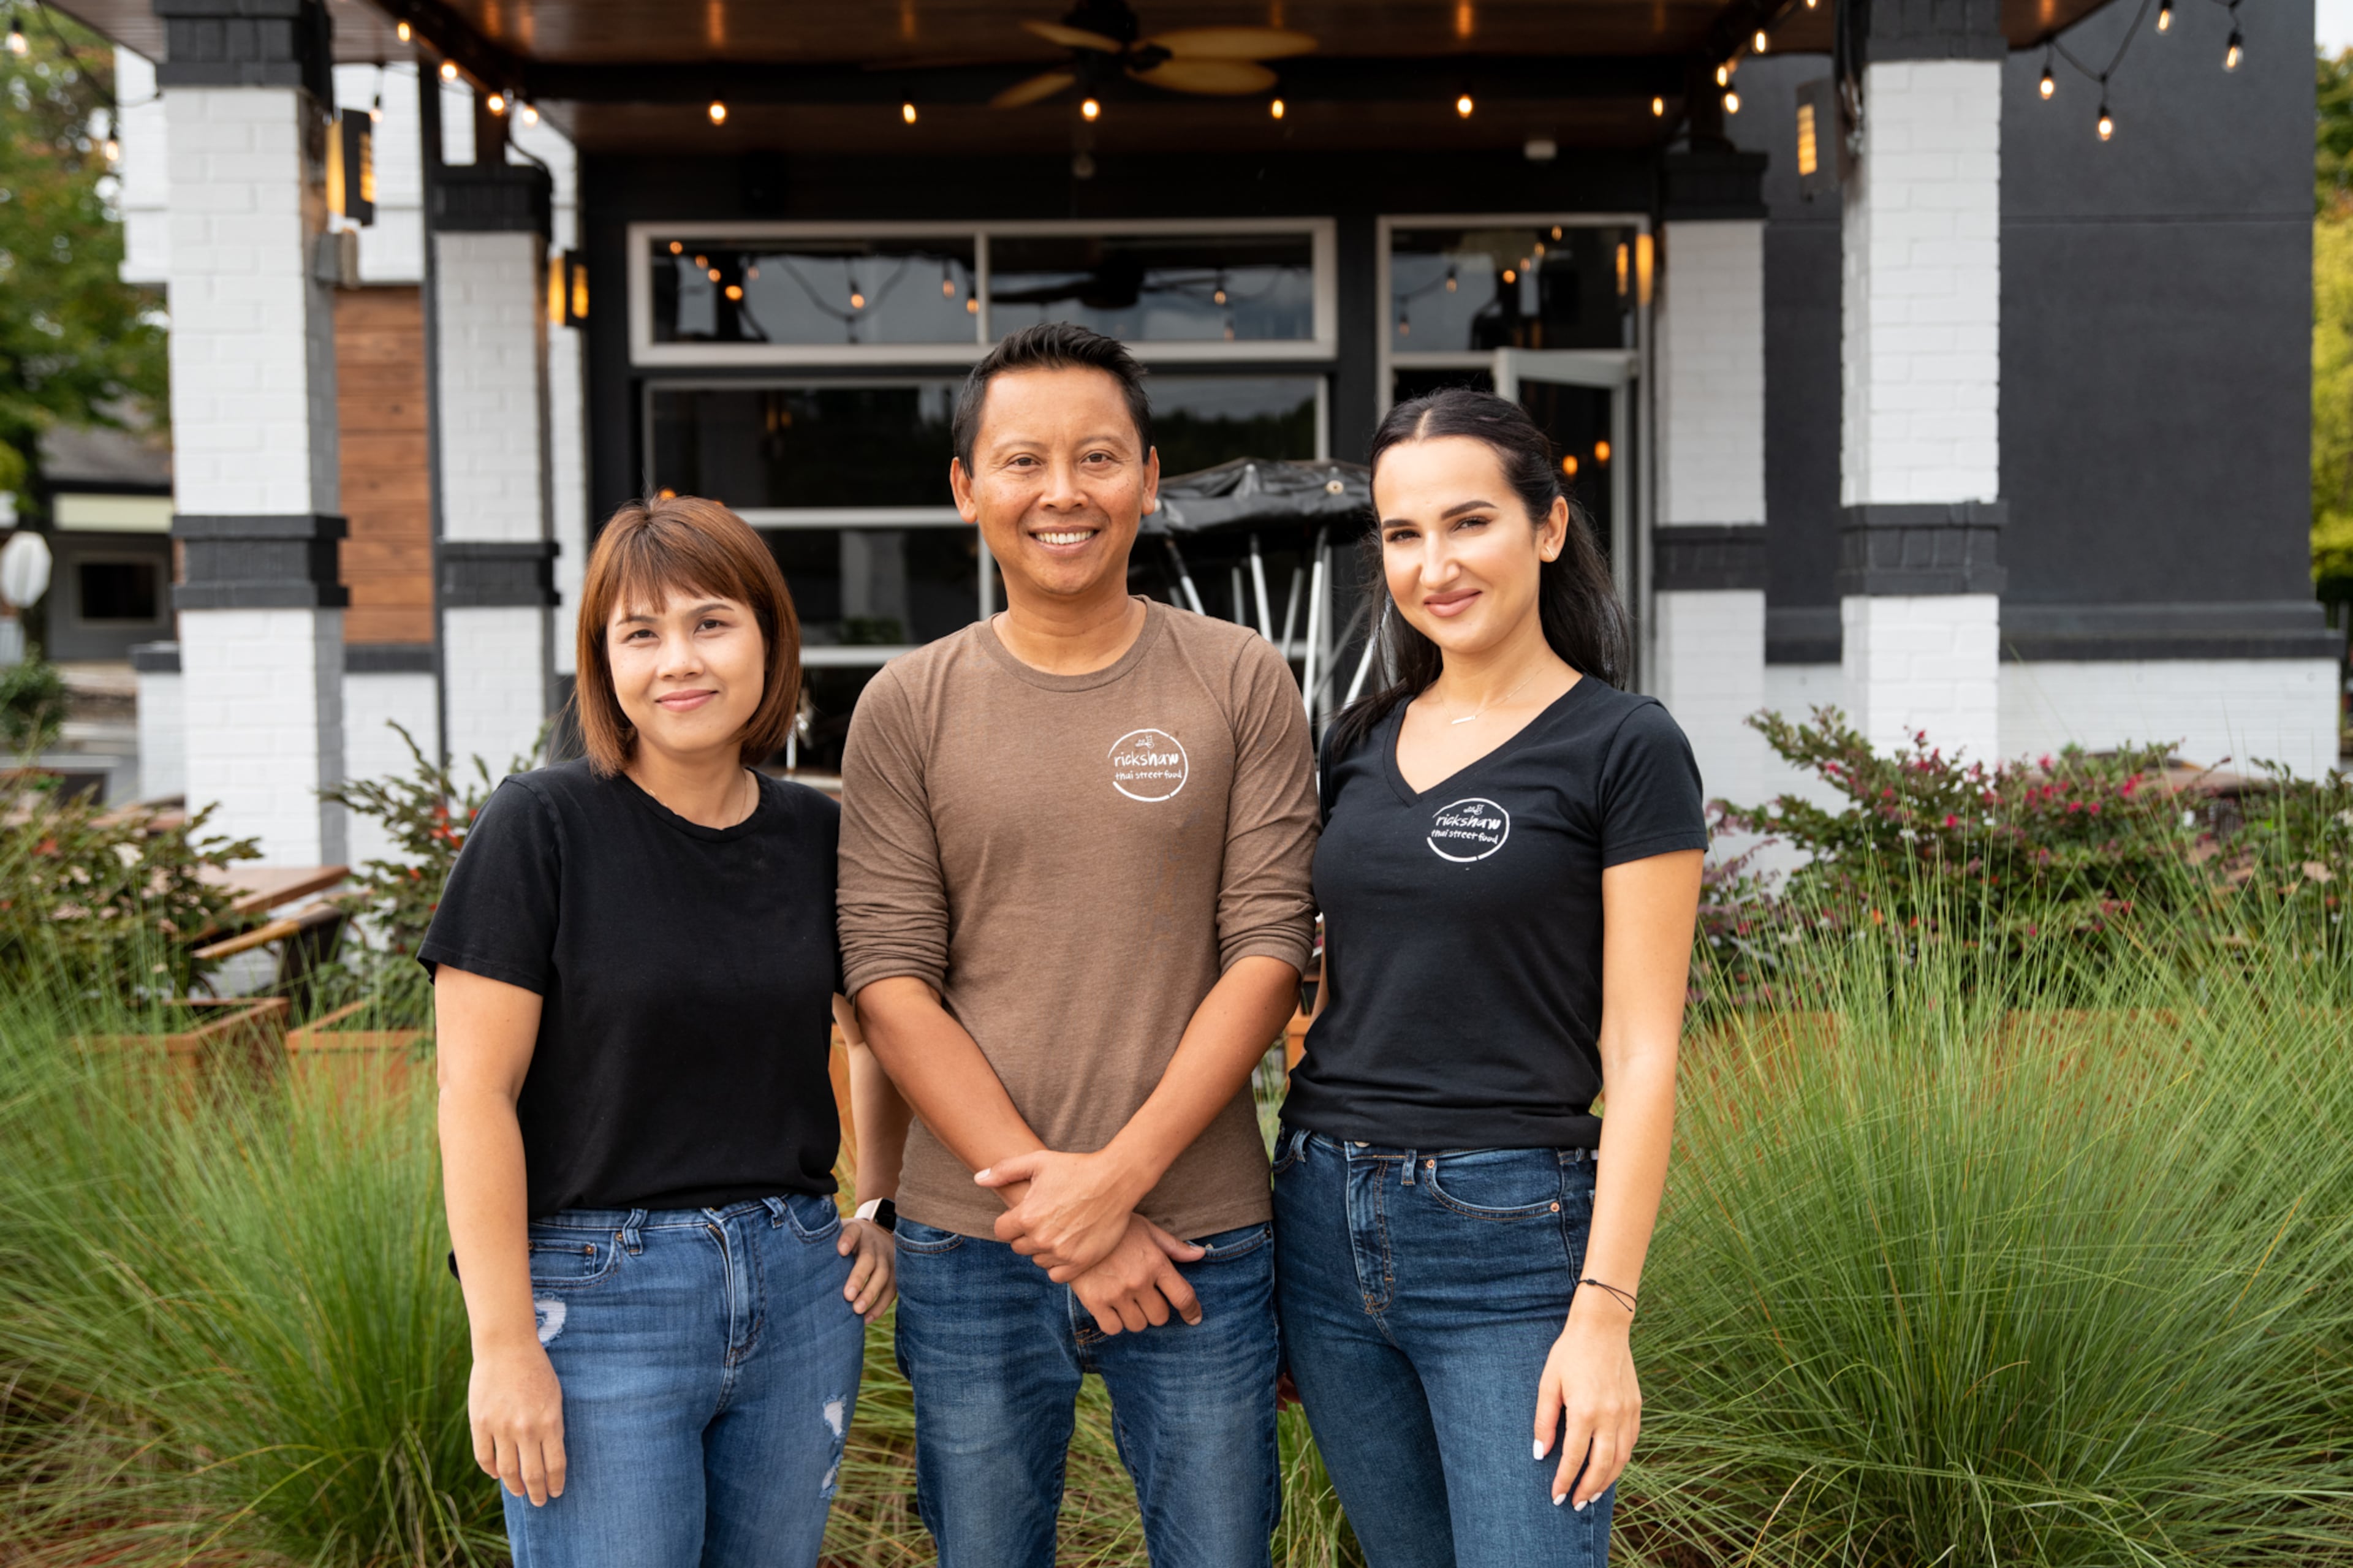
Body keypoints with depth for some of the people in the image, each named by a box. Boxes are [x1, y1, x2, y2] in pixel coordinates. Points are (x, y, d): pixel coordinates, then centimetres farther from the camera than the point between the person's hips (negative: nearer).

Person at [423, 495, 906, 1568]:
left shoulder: (820, 837, 5)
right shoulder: (541, 827, -9)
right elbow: (477, 1095, -10)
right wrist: (503, 1344, -13)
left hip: (800, 1294, 5)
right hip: (600, 1297, -4)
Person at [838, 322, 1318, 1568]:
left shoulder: (1242, 686, 2)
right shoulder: (907, 708, 2)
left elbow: (1269, 951, -4)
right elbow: (889, 982, -3)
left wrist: (1118, 1174, -13)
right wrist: (1050, 1199, -11)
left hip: (1200, 1235, 0)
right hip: (970, 1245, 1)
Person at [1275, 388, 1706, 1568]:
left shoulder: (1625, 750, -7)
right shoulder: (1362, 741, 10)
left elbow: (1640, 1054, -10)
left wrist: (1604, 1314, -15)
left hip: (1510, 1240, -5)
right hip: (1326, 1226, 6)